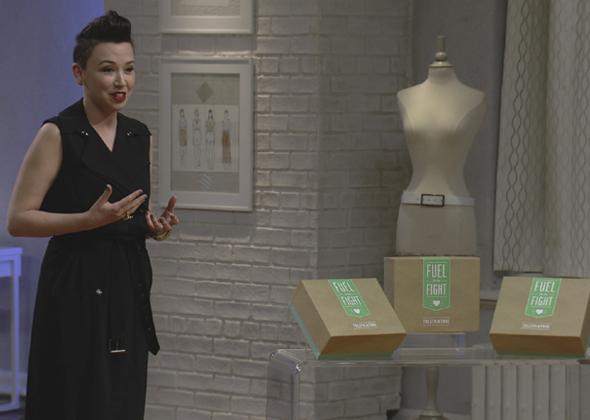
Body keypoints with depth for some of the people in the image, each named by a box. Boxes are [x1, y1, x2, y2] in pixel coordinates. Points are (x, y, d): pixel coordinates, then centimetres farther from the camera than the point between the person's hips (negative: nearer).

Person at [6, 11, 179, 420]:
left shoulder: (140, 137, 11)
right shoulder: (57, 135, -8)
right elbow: (18, 219, -10)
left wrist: (155, 225, 0)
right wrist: (89, 220, -20)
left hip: (128, 288, 6)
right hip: (75, 290, -6)